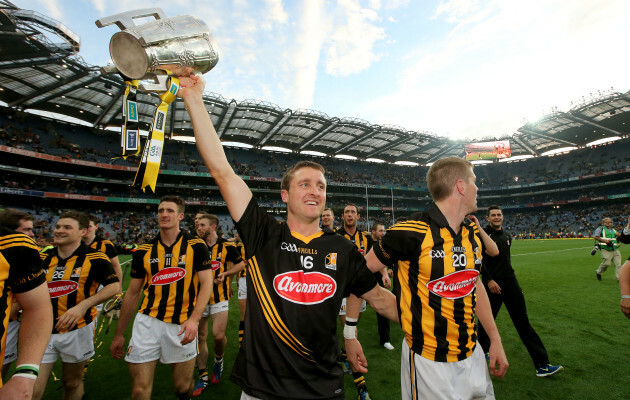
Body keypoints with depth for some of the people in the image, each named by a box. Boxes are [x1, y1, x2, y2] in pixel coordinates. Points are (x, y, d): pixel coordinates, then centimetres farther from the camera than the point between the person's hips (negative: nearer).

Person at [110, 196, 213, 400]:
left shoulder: (196, 246, -5)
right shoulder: (143, 251, 4)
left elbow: (206, 284, -9)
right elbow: (132, 293, 11)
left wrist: (194, 319, -21)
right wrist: (118, 334, 14)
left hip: (182, 325, -2)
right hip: (148, 321, 2)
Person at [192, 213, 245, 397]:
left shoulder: (226, 246, -8)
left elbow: (241, 264, 2)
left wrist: (225, 273, -13)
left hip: (219, 297, -3)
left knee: (218, 335, -11)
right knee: (200, 337, 9)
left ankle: (218, 361, 24)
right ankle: (203, 376, 28)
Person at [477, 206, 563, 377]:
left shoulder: (507, 236, 12)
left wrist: (508, 277, 18)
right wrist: (489, 280, -20)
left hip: (511, 284, 6)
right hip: (492, 285, -5)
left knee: (523, 322, 6)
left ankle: (542, 365, 11)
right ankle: (481, 352, 29)